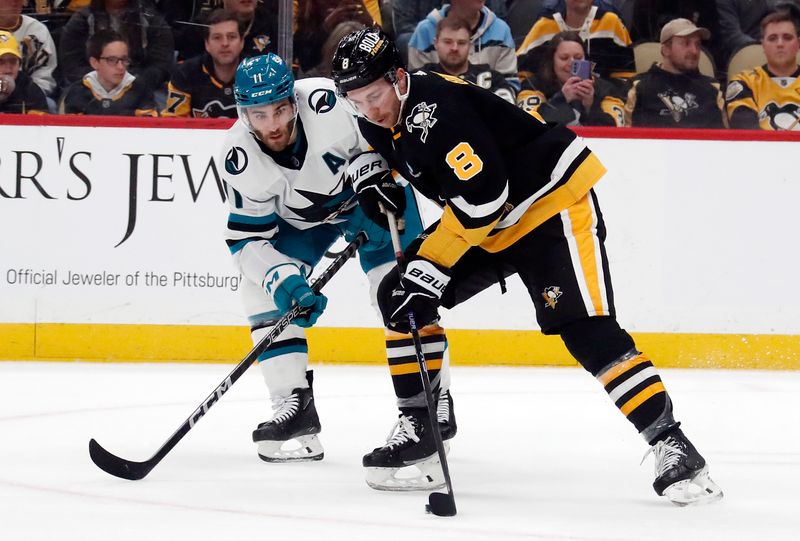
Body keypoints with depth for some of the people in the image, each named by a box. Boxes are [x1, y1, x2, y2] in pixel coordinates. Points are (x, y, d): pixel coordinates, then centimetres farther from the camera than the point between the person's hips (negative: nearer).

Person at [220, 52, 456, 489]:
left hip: (369, 190, -3)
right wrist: (283, 279, -35)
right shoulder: (240, 158, -26)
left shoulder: (328, 102, -37)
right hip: (299, 215, 3)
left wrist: (373, 175, -31)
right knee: (264, 287, -9)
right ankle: (295, 406, -1)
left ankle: (433, 400, -8)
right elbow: (248, 238, -21)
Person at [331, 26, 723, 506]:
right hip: (488, 222, 10)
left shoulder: (436, 108, -27)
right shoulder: (378, 122, 1)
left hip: (555, 200, -10)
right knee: (400, 296, 1)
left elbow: (481, 195, -31)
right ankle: (424, 423, 10)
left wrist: (430, 267, -28)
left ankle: (670, 444, -21)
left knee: (587, 330, -21)